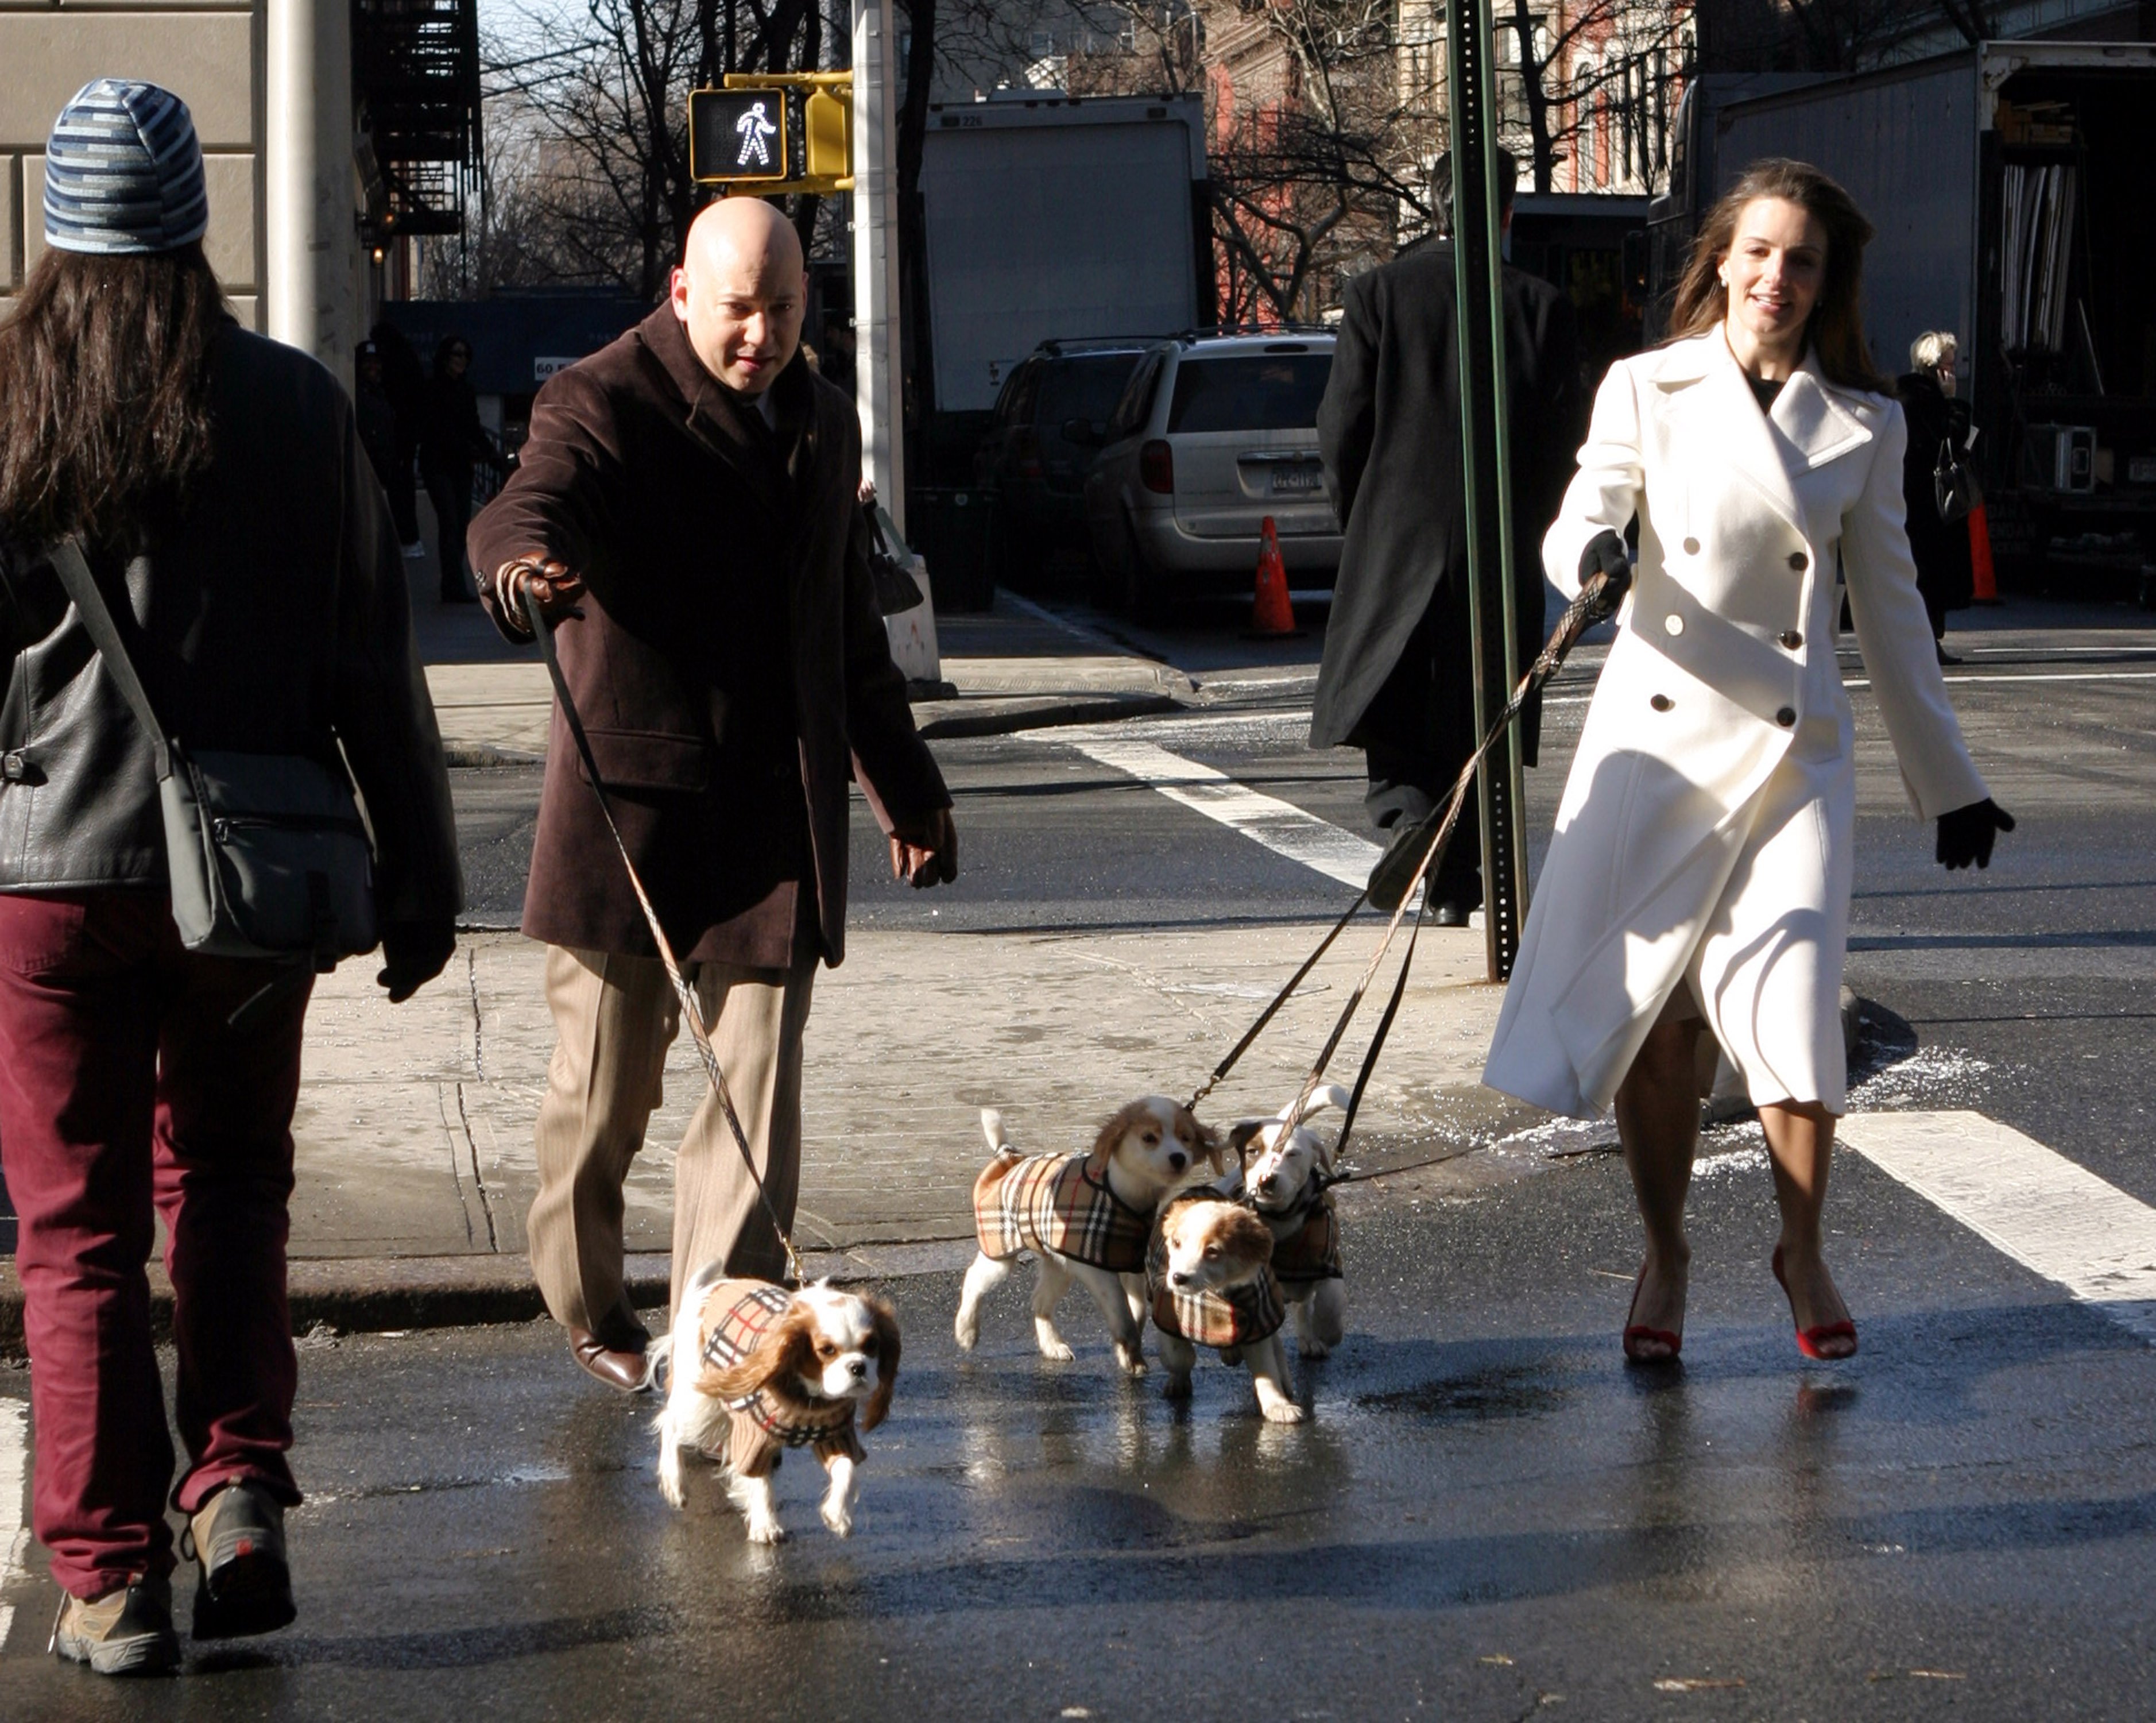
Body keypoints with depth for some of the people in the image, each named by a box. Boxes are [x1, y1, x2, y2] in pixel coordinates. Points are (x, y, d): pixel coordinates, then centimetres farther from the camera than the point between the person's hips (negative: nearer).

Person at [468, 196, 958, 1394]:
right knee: (605, 1083, 6)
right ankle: (588, 1308, 28)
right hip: (630, 799, -4)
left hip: (780, 808, 5)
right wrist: (525, 564, -53)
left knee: (760, 1087, -2)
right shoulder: (605, 405, -6)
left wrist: (904, 788, 29)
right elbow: (529, 506, -28)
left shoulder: (821, 423, 16)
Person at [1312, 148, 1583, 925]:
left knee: (1386, 711, 7)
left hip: (1398, 539, -1)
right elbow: (1562, 445, -1)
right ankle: (1457, 883, 13)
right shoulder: (1544, 307, -2)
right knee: (1475, 720, 12)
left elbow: (1341, 430, -3)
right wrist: (1528, 529, 13)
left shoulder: (1378, 293, -4)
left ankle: (1409, 818, -19)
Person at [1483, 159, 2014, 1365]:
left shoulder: (1864, 426, 6)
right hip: (1657, 736, 0)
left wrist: (1948, 779, 16)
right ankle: (1666, 1255, 21)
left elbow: (1890, 610, 13)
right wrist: (1594, 552, -27)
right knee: (1652, 1016, 0)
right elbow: (1579, 524, -1)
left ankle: (1804, 1253, 13)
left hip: (1795, 753, 0)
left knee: (1793, 1018, -10)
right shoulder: (1647, 391, 3)